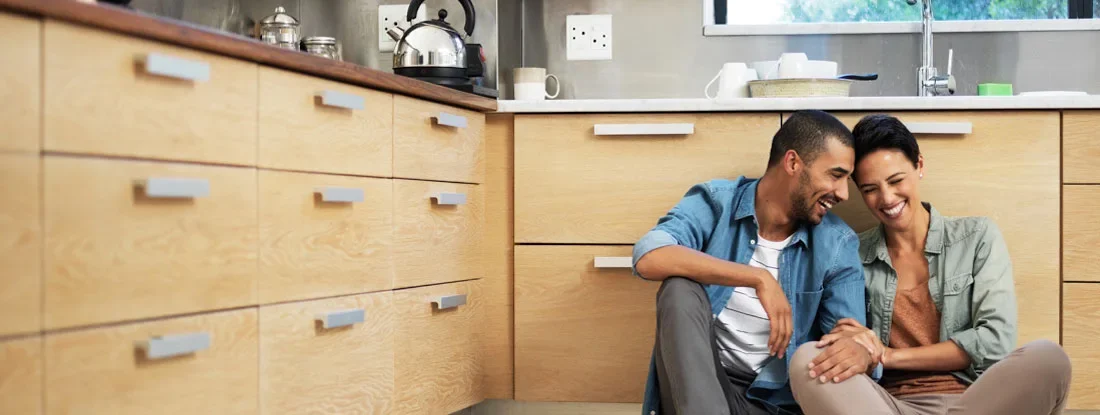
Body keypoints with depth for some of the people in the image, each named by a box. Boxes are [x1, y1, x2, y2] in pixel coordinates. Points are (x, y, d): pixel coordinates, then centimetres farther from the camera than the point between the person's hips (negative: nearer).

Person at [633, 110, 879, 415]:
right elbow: (648, 258, -24)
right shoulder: (715, 202, -6)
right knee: (681, 290, -29)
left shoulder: (837, 244, -1)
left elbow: (852, 335, -6)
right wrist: (758, 279, -29)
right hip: (699, 382, 0)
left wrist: (860, 352, -32)